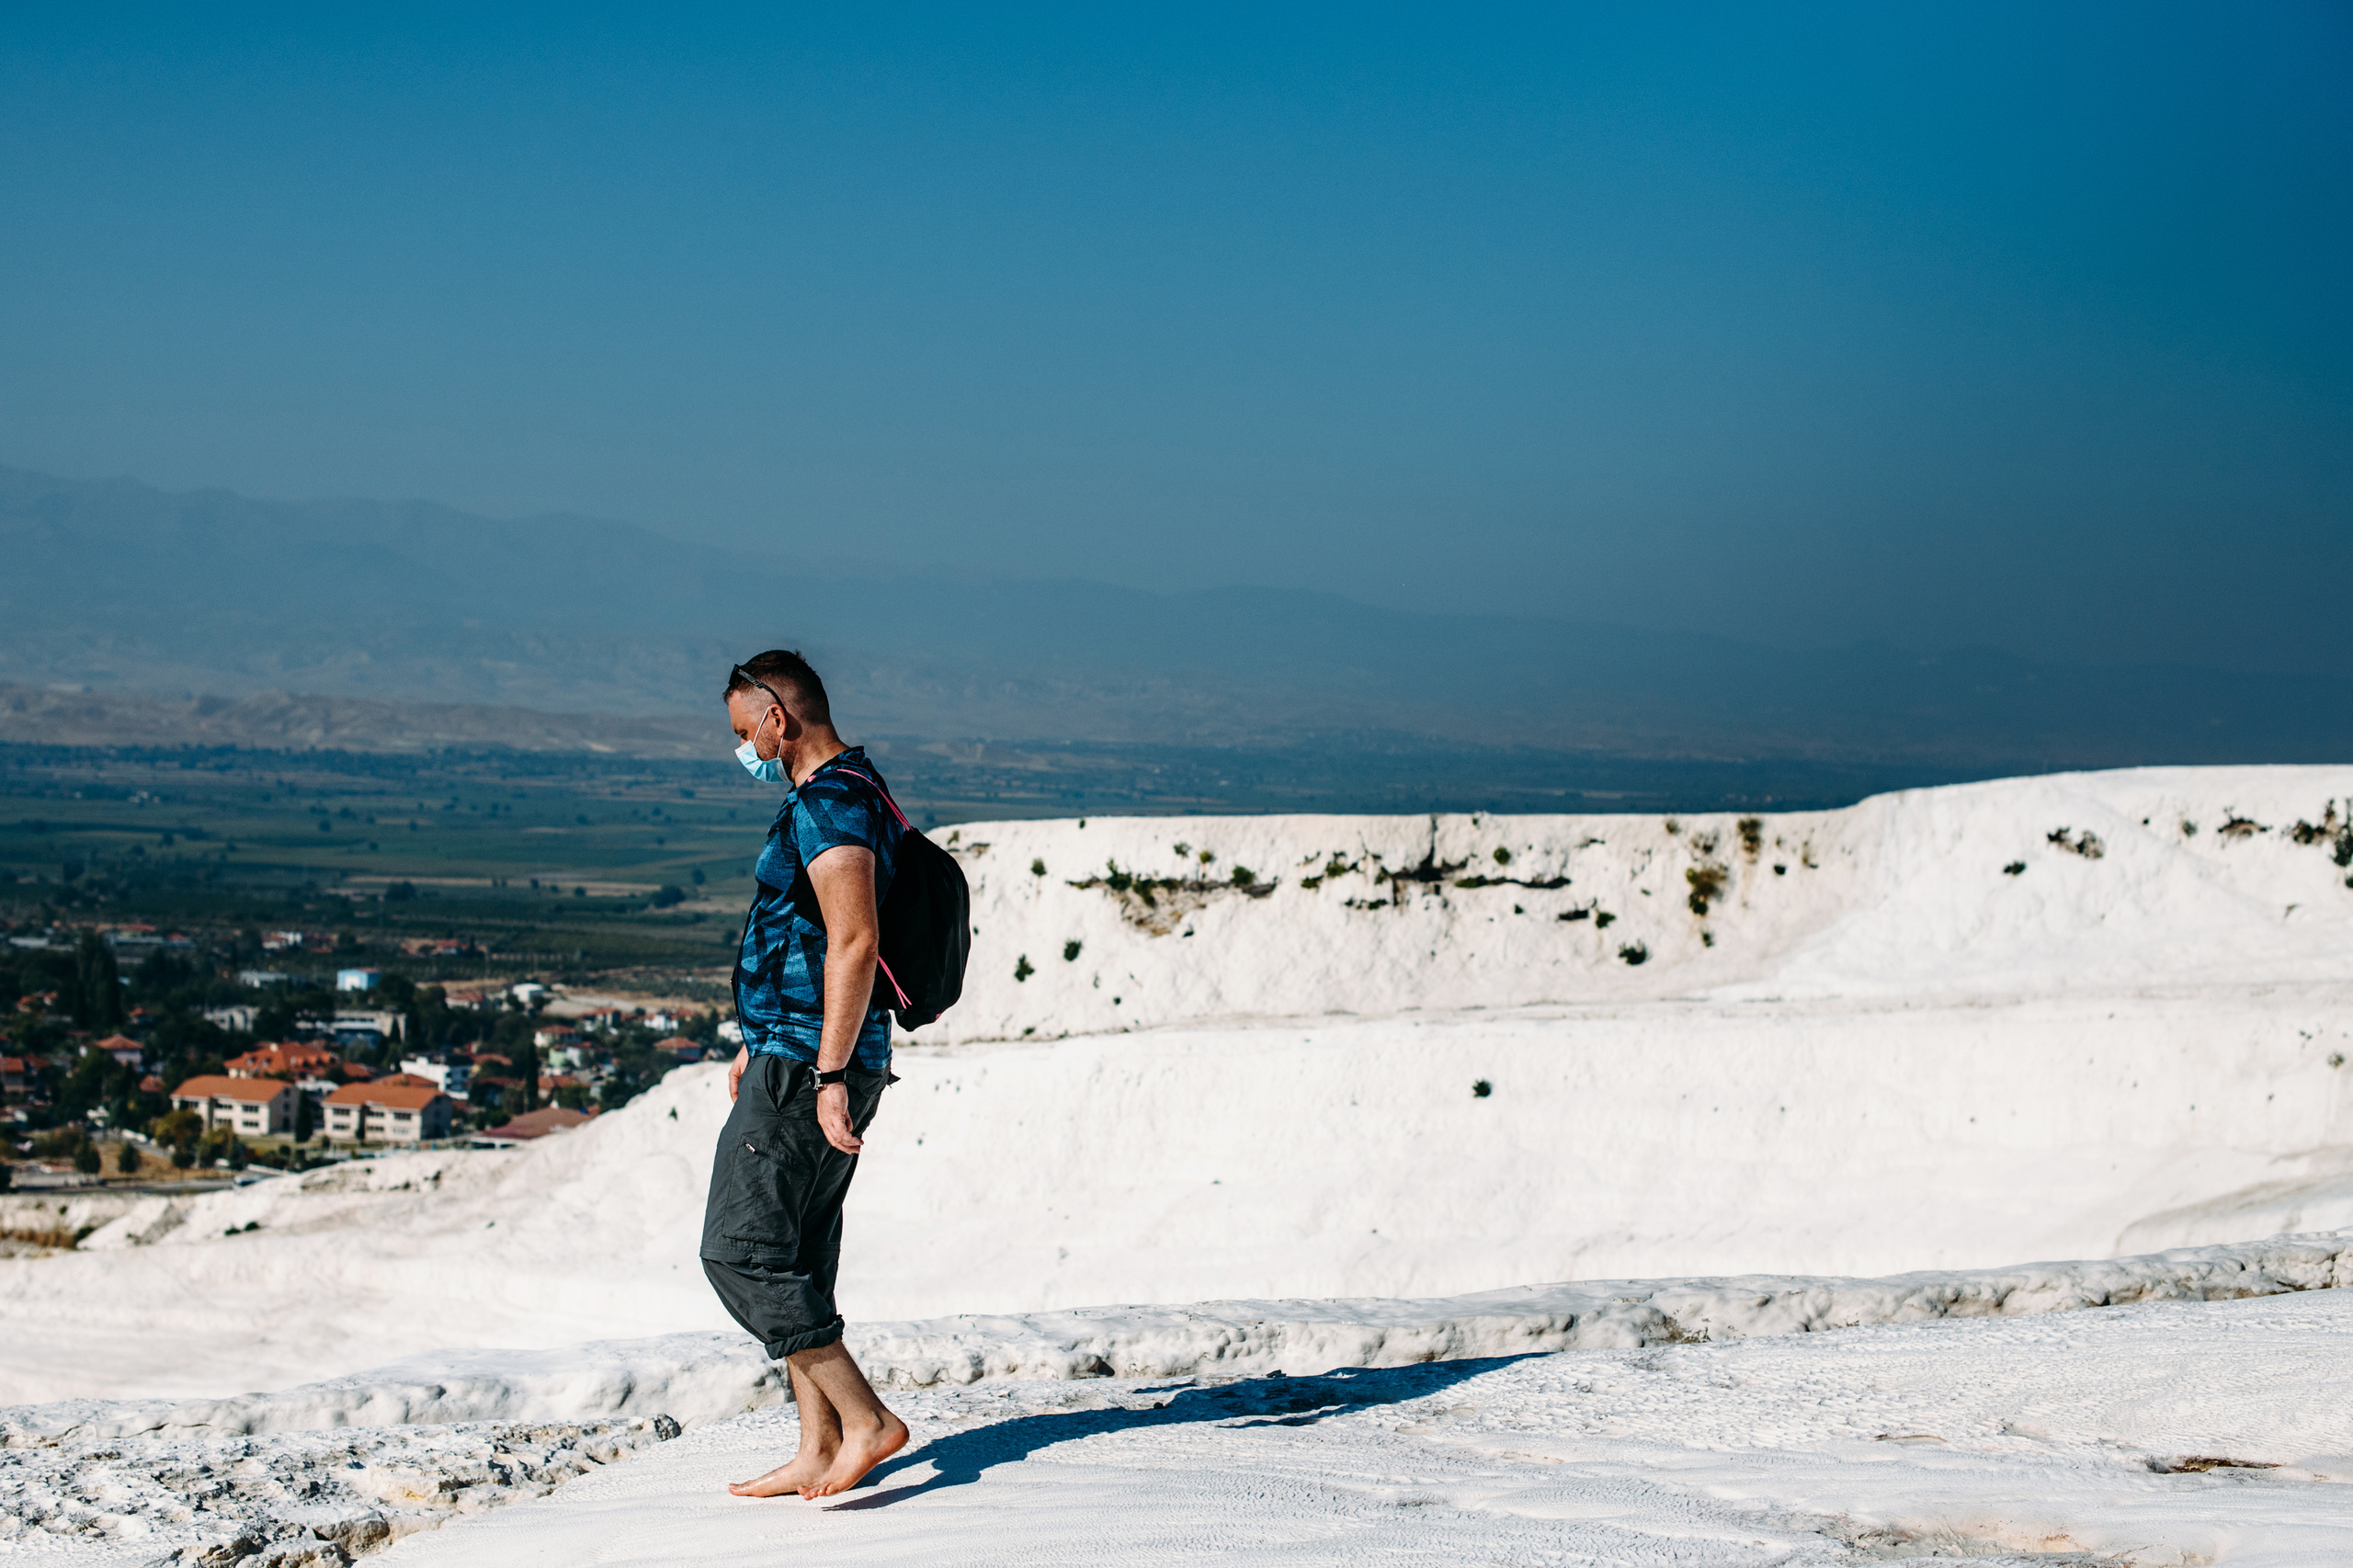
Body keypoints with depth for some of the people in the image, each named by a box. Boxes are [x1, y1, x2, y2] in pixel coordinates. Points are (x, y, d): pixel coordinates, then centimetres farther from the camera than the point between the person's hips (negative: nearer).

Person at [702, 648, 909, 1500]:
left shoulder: (828, 803, -16)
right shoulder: (849, 792, 18)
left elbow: (855, 943, -24)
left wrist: (827, 1072, -25)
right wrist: (760, 1043, 30)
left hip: (804, 1067, -11)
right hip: (810, 1055, 11)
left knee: (740, 1251, -9)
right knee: (798, 1259, 12)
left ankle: (865, 1420, -11)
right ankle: (818, 1453, 14)